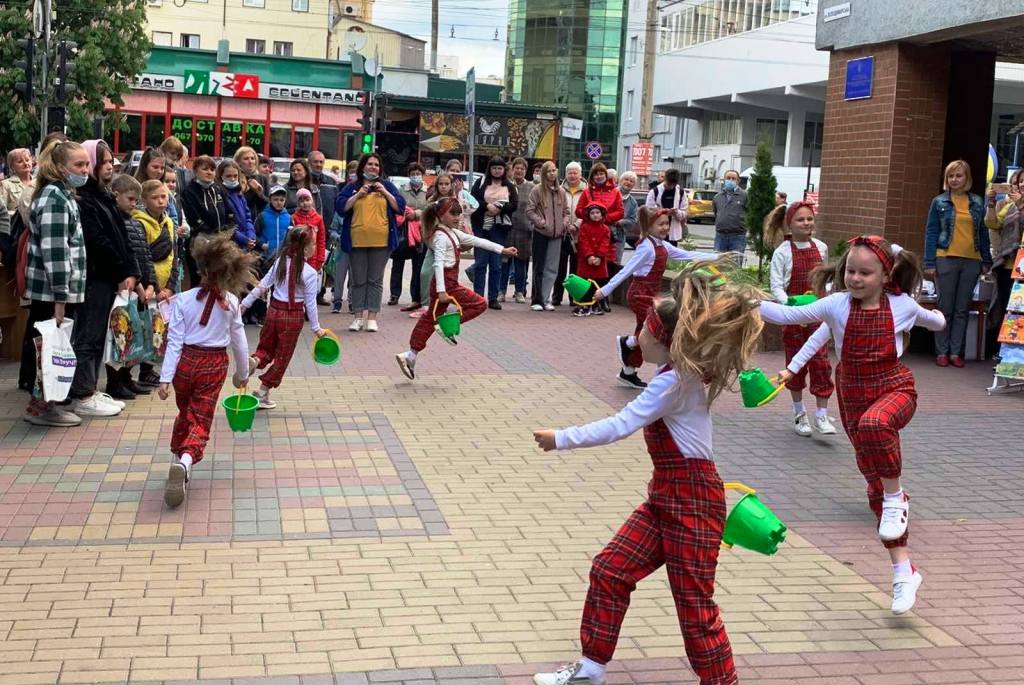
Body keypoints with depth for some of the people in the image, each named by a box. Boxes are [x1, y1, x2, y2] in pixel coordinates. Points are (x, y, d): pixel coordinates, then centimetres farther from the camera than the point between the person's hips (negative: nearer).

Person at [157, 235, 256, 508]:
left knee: (184, 413, 24)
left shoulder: (183, 300, -10)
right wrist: (242, 373, 18)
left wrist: (166, 378, -10)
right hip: (214, 365, 0)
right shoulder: (231, 302, -4)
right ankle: (186, 460, -28)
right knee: (200, 421, -1)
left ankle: (177, 458, 35)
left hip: (186, 362, 0)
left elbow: (175, 341, -11)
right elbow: (239, 341, 4)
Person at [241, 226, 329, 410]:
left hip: (274, 311, 4)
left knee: (267, 348, 20)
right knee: (282, 357, 10)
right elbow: (310, 303, -11)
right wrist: (316, 328, -1)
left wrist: (244, 304, 12)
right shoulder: (310, 273, -14)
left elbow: (262, 286, 3)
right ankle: (262, 393, 14)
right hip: (293, 316, -4)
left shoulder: (280, 262, -1)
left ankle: (254, 360, -14)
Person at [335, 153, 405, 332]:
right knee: (358, 280, 4)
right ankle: (359, 317, 11)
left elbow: (401, 207, 4)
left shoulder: (387, 186, 11)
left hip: (381, 241, 0)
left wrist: (385, 193, -7)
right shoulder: (352, 187, 10)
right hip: (357, 241, 1)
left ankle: (372, 317, 5)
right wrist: (359, 194, -8)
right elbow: (341, 207, 0)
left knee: (376, 280, 1)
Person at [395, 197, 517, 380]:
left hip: (448, 282, 10)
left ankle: (410, 356, 11)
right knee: (479, 304, -3)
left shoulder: (453, 233, 17)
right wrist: (442, 291, -28)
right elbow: (438, 263, -21)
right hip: (446, 283, -10)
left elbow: (476, 241, 19)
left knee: (430, 318, 10)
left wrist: (502, 249, 17)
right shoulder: (441, 236, -13)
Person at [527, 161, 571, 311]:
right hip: (540, 233, -4)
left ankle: (545, 299, 12)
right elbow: (529, 211, -7)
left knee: (552, 268, 5)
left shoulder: (561, 191, 10)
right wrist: (541, 223, -15)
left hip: (557, 234, 4)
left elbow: (566, 211, 15)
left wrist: (566, 223, -3)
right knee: (539, 268, 1)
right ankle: (536, 300, 6)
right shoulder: (537, 190, -4)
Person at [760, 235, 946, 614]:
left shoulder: (902, 305, -8)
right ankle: (904, 572, 19)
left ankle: (895, 497, -13)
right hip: (853, 397, 2)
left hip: (895, 388, -2)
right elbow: (788, 315, -15)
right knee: (875, 484, 7)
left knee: (874, 422, -40)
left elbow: (932, 320, 16)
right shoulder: (837, 305, -9)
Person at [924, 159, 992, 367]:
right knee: (945, 308, 1)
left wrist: (986, 261, 6)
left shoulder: (977, 203, 9)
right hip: (946, 260, -2)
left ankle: (956, 352, 11)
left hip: (971, 262, 2)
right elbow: (931, 233, 0)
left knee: (962, 310, 5)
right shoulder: (940, 202, 2)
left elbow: (983, 233, 12)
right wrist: (929, 263, -6)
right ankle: (942, 352, 8)